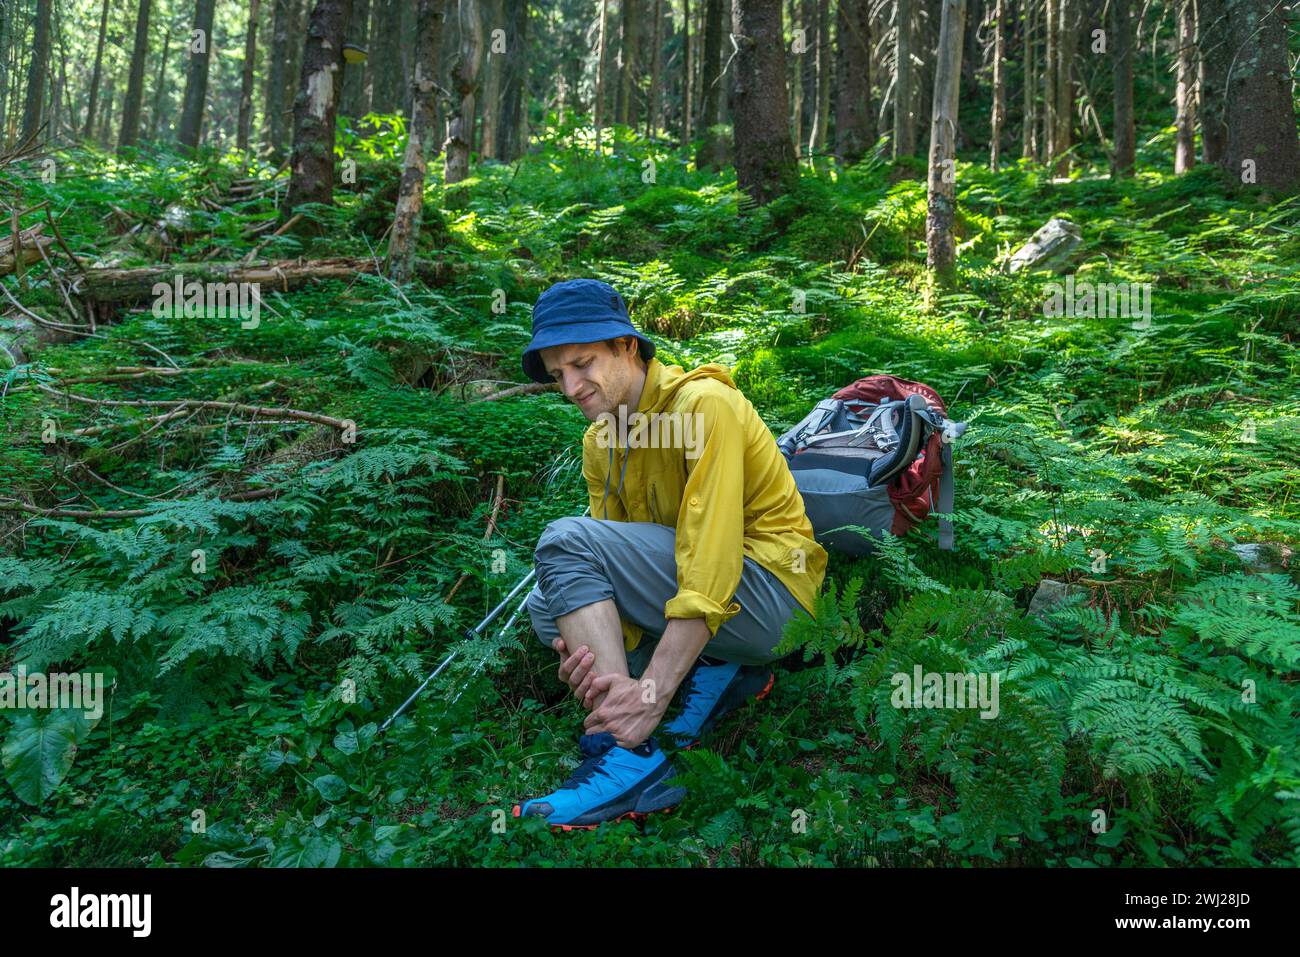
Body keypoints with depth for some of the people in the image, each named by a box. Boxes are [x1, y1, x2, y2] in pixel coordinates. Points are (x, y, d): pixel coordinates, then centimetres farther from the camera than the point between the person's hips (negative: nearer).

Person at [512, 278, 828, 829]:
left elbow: (711, 562, -26)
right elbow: (611, 576, 2)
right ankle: (713, 671, -3)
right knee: (548, 608, 6)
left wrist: (653, 692, -29)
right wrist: (595, 651, -20)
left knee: (565, 541, -20)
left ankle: (630, 761, -25)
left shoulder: (703, 404, -18)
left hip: (766, 587, -9)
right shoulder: (600, 442, 7)